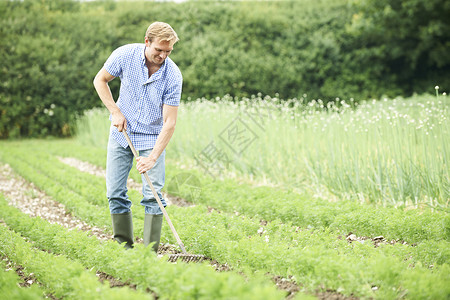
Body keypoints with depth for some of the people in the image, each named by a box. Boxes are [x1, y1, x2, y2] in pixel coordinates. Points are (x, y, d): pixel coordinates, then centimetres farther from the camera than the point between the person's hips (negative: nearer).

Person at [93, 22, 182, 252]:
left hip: (152, 138, -2)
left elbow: (169, 122, -19)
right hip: (121, 133, 2)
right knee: (115, 193, 1)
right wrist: (115, 112, -9)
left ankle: (151, 251, -7)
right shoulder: (125, 55, -14)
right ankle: (124, 246, 13)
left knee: (153, 195, -11)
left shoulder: (173, 76, -20)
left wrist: (152, 158, -26)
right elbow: (100, 80, 2)